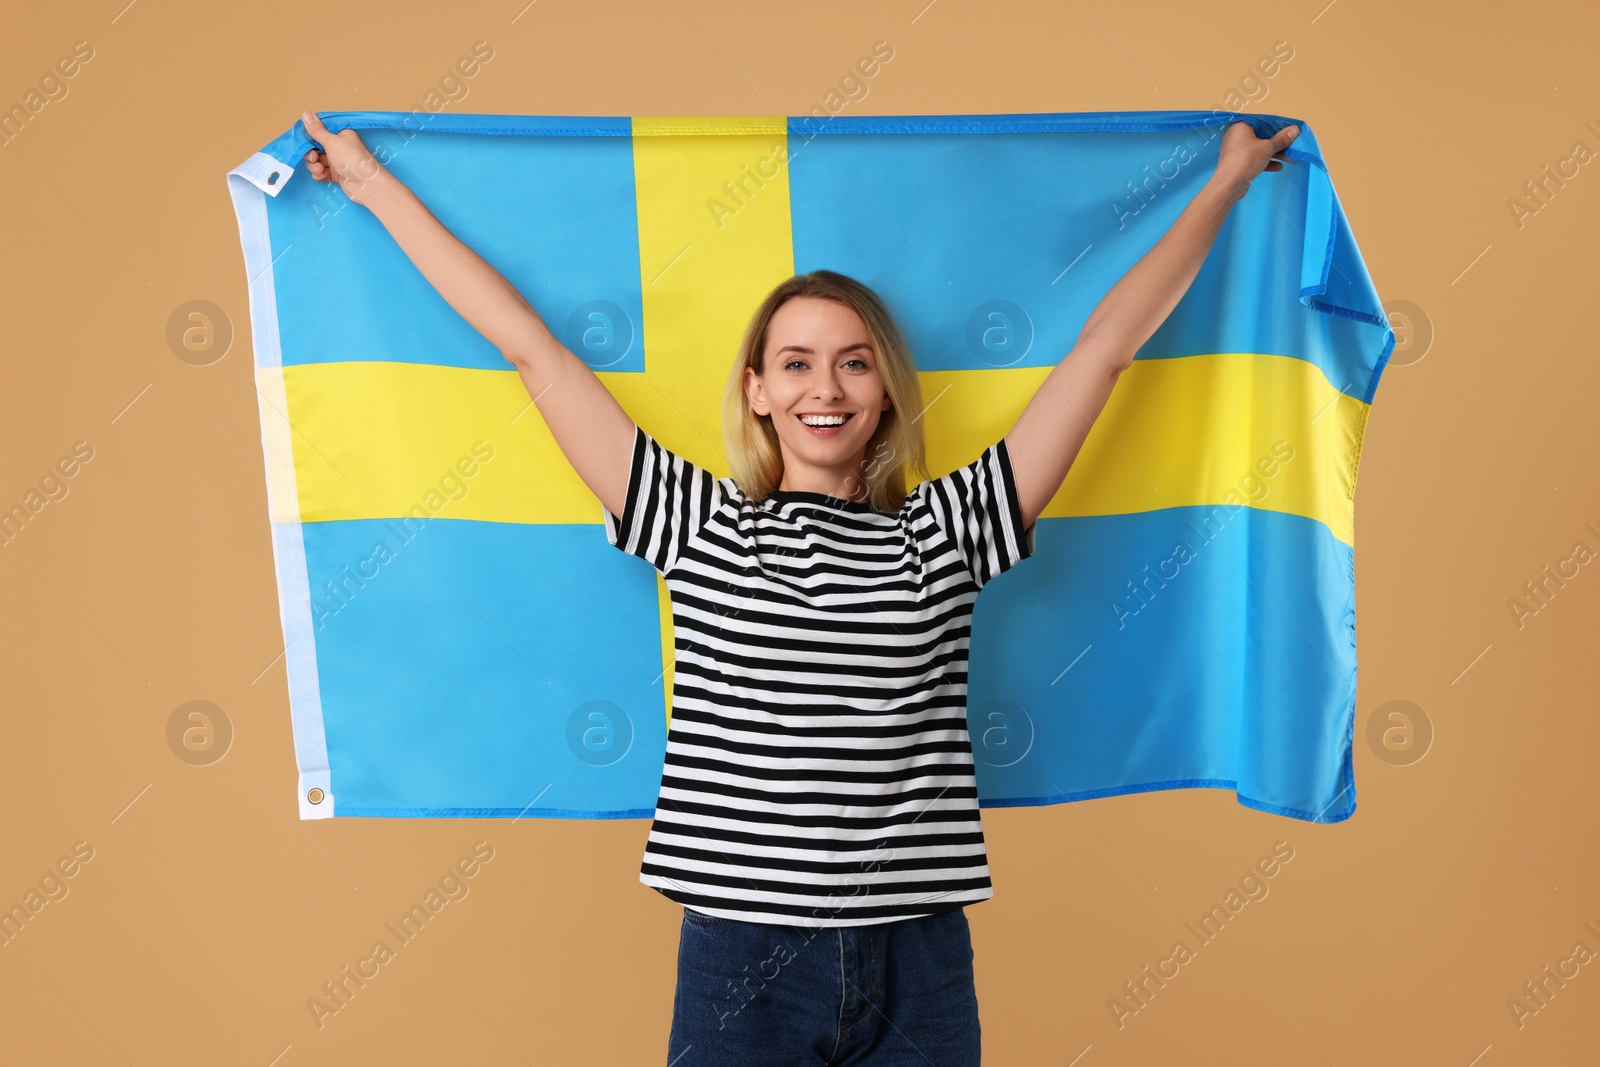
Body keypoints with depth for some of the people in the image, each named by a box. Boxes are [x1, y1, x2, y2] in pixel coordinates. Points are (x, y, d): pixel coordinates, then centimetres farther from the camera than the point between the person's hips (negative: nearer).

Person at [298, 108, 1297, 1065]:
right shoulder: (701, 526, 1)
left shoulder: (943, 532, 3)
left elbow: (1107, 343, 8)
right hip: (741, 960, 0)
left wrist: (1226, 185, 15)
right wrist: (376, 185, 11)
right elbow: (533, 347, 4)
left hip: (917, 970, 1)